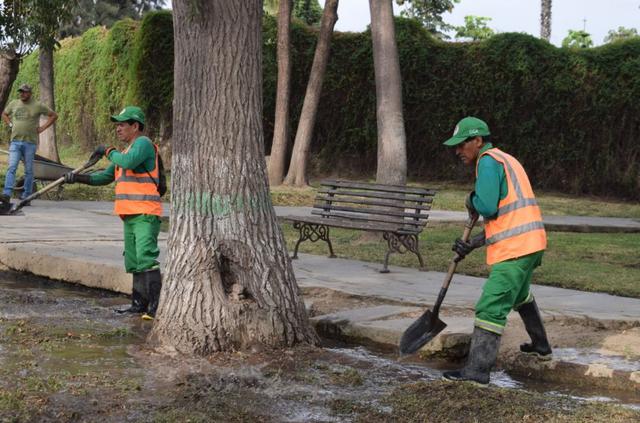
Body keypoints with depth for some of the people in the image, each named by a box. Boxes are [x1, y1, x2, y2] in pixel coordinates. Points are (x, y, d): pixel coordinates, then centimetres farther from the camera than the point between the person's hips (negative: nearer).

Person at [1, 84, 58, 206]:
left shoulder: (38, 106, 0)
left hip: (30, 142, -2)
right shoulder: (13, 104, 10)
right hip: (15, 142, 2)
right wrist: (10, 124, 10)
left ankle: (26, 197, 8)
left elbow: (54, 115, 6)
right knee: (11, 168, -10)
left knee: (28, 171, 2)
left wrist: (42, 128, -1)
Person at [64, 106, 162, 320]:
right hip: (130, 215, 10)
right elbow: (105, 177, 25)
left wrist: (109, 151, -9)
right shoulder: (127, 151, 22)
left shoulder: (143, 143, -7)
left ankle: (156, 306, -16)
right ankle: (140, 303, 20)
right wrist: (78, 177, 12)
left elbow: (128, 162, -28)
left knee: (147, 259, -15)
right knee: (133, 261, 13)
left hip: (145, 215, -10)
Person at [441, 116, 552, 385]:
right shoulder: (507, 161, 22)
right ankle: (540, 346, 47)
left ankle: (477, 370, -14)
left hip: (514, 249, -10)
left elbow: (487, 207, -20)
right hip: (532, 242, 10)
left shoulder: (488, 161, -8)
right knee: (520, 295, 32)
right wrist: (472, 245, 15)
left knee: (491, 308, -12)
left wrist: (471, 201, 2)